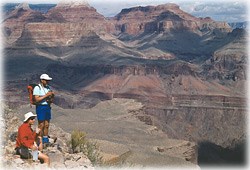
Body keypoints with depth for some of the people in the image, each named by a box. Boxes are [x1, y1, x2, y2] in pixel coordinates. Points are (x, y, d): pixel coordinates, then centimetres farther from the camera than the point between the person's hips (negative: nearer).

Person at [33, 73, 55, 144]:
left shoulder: (48, 88, 11)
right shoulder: (37, 88, -9)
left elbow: (51, 99, 14)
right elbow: (37, 99, -18)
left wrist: (52, 96, -8)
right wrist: (46, 95, -20)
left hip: (48, 107, 6)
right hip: (40, 107, -6)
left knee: (47, 125, 9)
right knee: (41, 125, -4)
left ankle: (46, 140, 18)